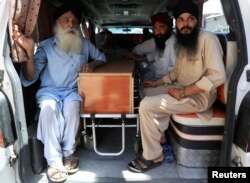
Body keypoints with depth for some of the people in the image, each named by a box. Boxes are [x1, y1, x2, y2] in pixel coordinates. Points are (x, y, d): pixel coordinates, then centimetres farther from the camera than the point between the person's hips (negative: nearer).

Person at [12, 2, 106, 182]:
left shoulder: (84, 44, 6)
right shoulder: (46, 46, -2)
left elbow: (102, 58, 20)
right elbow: (28, 79, -8)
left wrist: (92, 64, -5)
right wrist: (29, 52, -25)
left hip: (73, 90, 1)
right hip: (50, 90, -1)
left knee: (71, 106, -34)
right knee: (49, 107, -35)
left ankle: (68, 154, -14)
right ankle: (54, 161, -23)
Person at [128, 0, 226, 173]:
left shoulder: (207, 38, -16)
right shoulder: (183, 43, 12)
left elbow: (218, 76, -25)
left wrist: (183, 92, -24)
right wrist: (157, 82, 10)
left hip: (198, 97, -9)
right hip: (183, 90, 9)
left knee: (146, 106, -19)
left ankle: (153, 156, -3)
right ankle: (159, 136, 22)